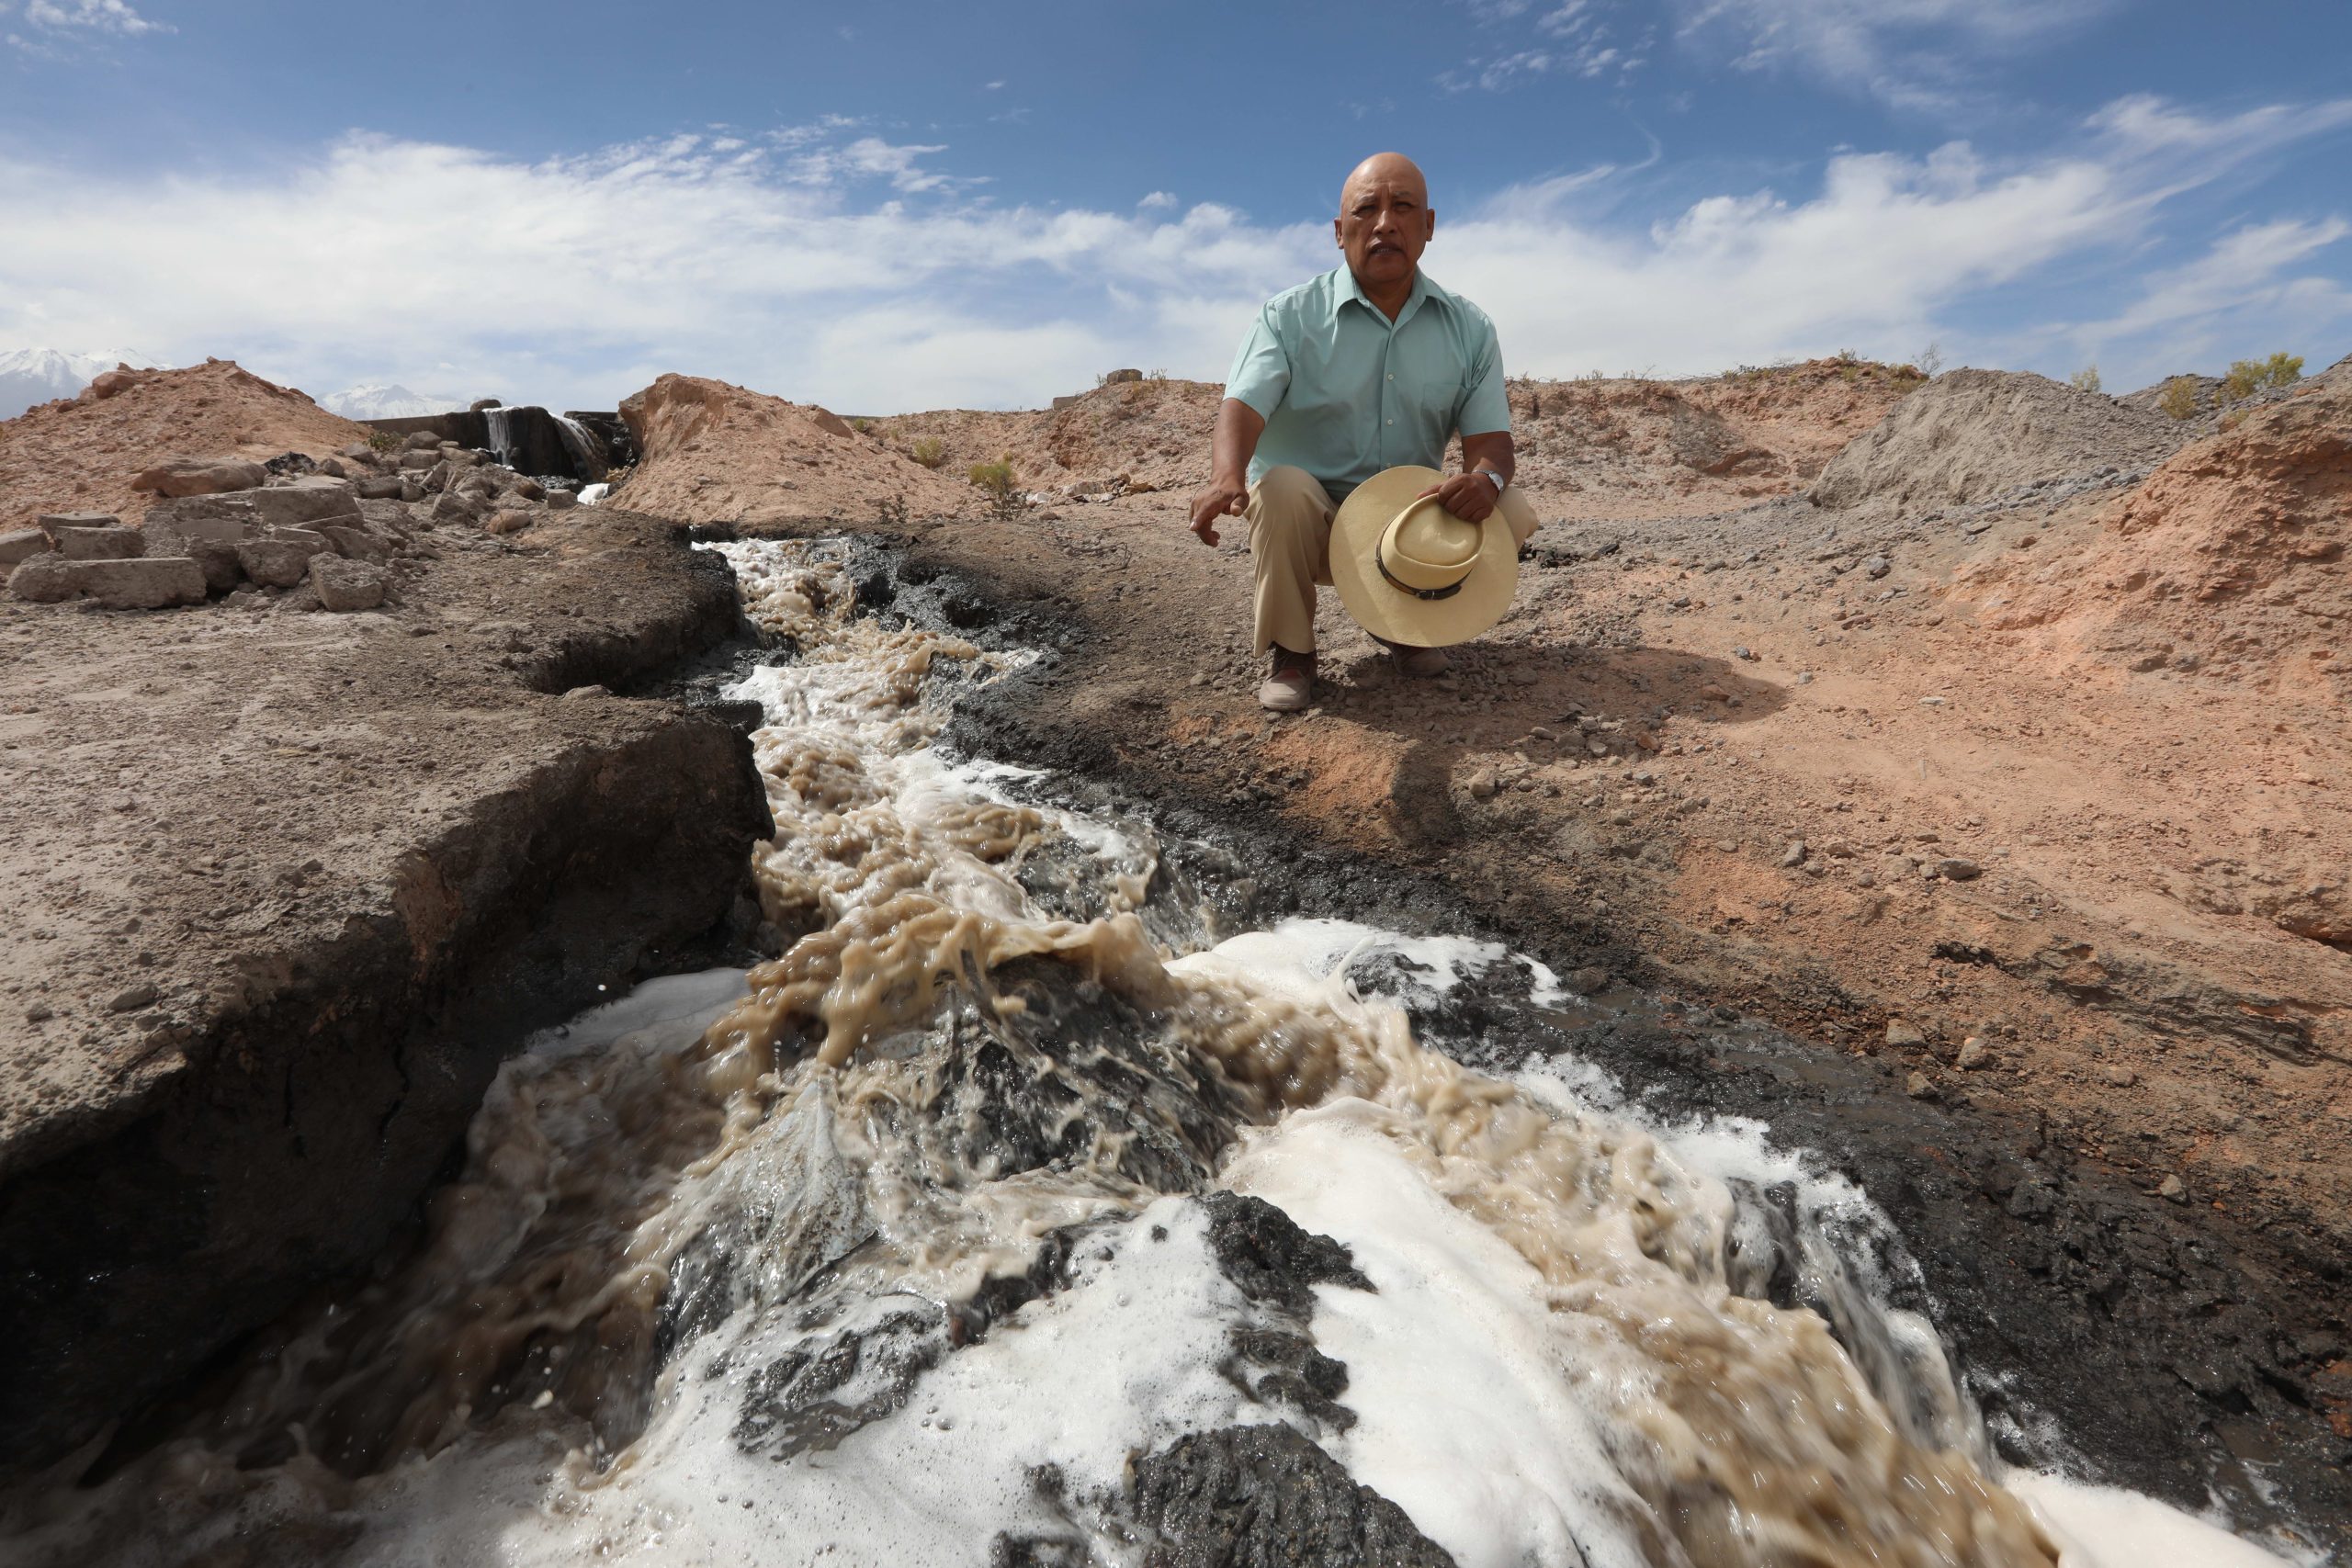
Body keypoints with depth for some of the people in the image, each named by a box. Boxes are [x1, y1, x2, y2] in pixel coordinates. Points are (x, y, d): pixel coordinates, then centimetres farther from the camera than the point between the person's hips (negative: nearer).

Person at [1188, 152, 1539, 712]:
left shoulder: (1469, 328, 3)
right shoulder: (1289, 315, -6)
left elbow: (1490, 438, -1)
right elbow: (1242, 409, -21)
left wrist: (1486, 476, -28)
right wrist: (1227, 477, -45)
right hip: (1307, 519, -3)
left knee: (1512, 512, -19)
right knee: (1282, 485, -35)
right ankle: (1289, 652, -11)